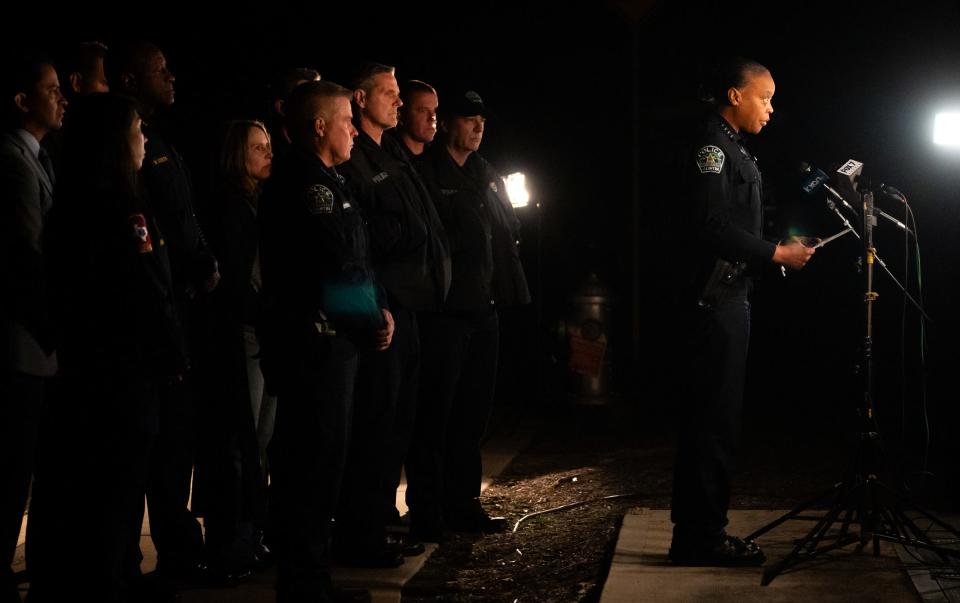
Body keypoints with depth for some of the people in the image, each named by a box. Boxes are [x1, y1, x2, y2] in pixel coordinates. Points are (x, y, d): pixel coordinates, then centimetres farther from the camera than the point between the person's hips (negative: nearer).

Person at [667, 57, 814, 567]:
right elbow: (713, 226, -21)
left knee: (714, 421, 12)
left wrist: (778, 250, 10)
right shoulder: (711, 148, -11)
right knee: (712, 420, -8)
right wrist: (776, 254, -15)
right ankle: (699, 539, -4)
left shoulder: (732, 151, 20)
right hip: (715, 301, -11)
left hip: (729, 300, 11)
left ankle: (702, 533, 18)